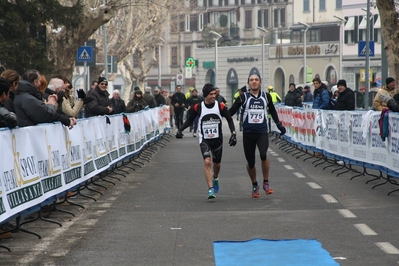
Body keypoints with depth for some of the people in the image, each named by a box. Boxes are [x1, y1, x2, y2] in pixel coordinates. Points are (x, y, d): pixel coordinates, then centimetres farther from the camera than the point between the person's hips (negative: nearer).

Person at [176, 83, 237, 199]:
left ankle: (215, 178, 50)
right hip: (204, 140, -2)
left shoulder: (220, 106, -7)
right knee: (207, 162, -20)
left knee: (217, 164, 16)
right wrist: (180, 129, -6)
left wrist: (233, 134, -9)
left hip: (217, 139, 2)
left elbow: (229, 120, 1)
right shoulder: (198, 107, -8)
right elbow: (189, 120, 6)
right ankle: (210, 189, -19)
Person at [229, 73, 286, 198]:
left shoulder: (266, 96, 7)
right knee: (250, 162, 5)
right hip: (248, 133, 0)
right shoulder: (243, 97, 1)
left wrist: (279, 125, 26)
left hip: (262, 132, 0)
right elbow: (231, 112, -2)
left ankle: (266, 183, -8)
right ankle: (254, 185, 28)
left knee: (263, 155, -24)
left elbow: (272, 111, 23)